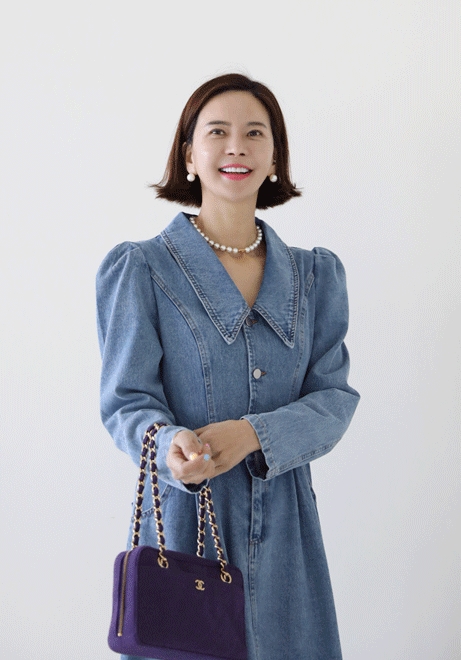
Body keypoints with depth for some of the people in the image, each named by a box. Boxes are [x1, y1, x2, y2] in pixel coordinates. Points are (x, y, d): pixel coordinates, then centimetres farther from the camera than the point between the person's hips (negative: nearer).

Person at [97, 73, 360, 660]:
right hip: (184, 522, -3)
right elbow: (127, 401, -6)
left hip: (284, 528, 3)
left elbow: (334, 396, 1)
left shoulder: (315, 274, 8)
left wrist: (253, 434, -17)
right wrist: (171, 449, -28)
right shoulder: (140, 270, -3)